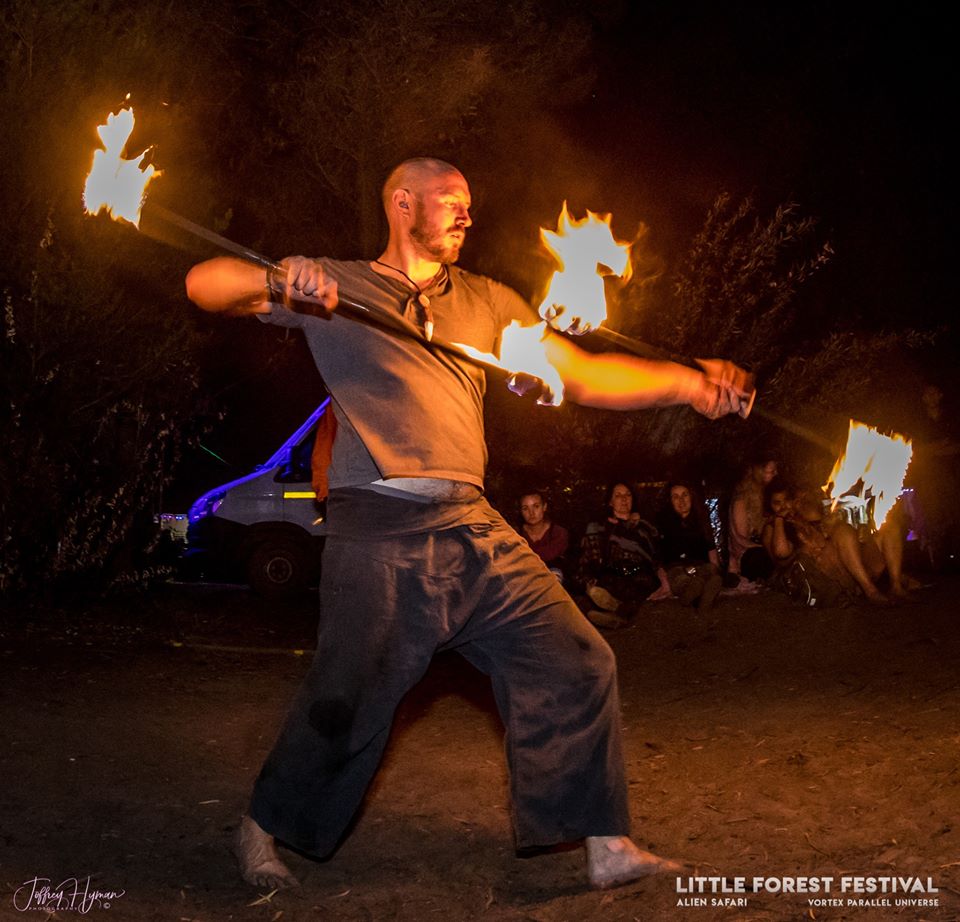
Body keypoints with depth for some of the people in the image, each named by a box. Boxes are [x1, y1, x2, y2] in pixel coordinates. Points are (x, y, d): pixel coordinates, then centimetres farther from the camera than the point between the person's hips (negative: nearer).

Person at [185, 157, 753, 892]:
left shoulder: (488, 302, 19)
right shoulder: (337, 287, 6)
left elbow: (584, 376, 14)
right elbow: (206, 283, 1)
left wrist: (689, 384, 1)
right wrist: (278, 280, -22)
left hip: (474, 529, 5)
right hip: (381, 534, -5)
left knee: (575, 664, 0)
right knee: (349, 700, -2)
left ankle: (608, 845, 11)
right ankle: (264, 828, 24)